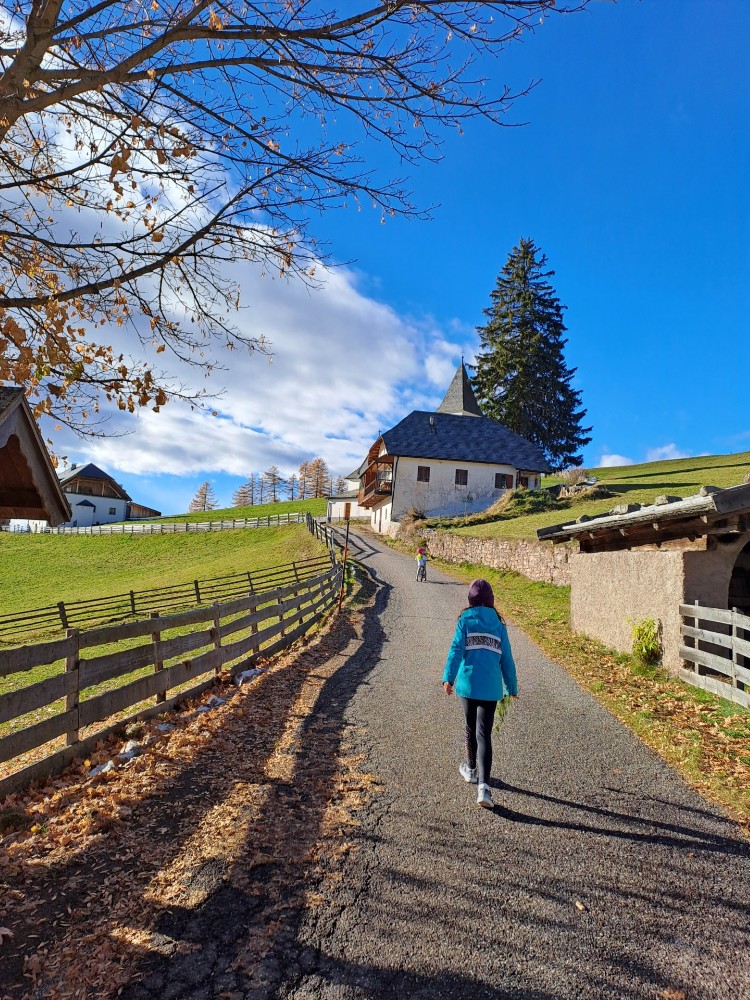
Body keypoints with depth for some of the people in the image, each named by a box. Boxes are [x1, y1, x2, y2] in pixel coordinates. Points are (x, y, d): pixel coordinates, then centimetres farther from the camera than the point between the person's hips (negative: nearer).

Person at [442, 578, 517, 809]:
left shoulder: (465, 620, 1)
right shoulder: (498, 624, 6)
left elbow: (456, 649, -10)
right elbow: (507, 658, 8)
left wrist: (448, 677, -14)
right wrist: (512, 687, 17)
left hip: (467, 684, 0)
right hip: (491, 688, 1)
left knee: (471, 728, 19)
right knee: (483, 733, 0)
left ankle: (471, 769, 38)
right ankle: (483, 785, -13)